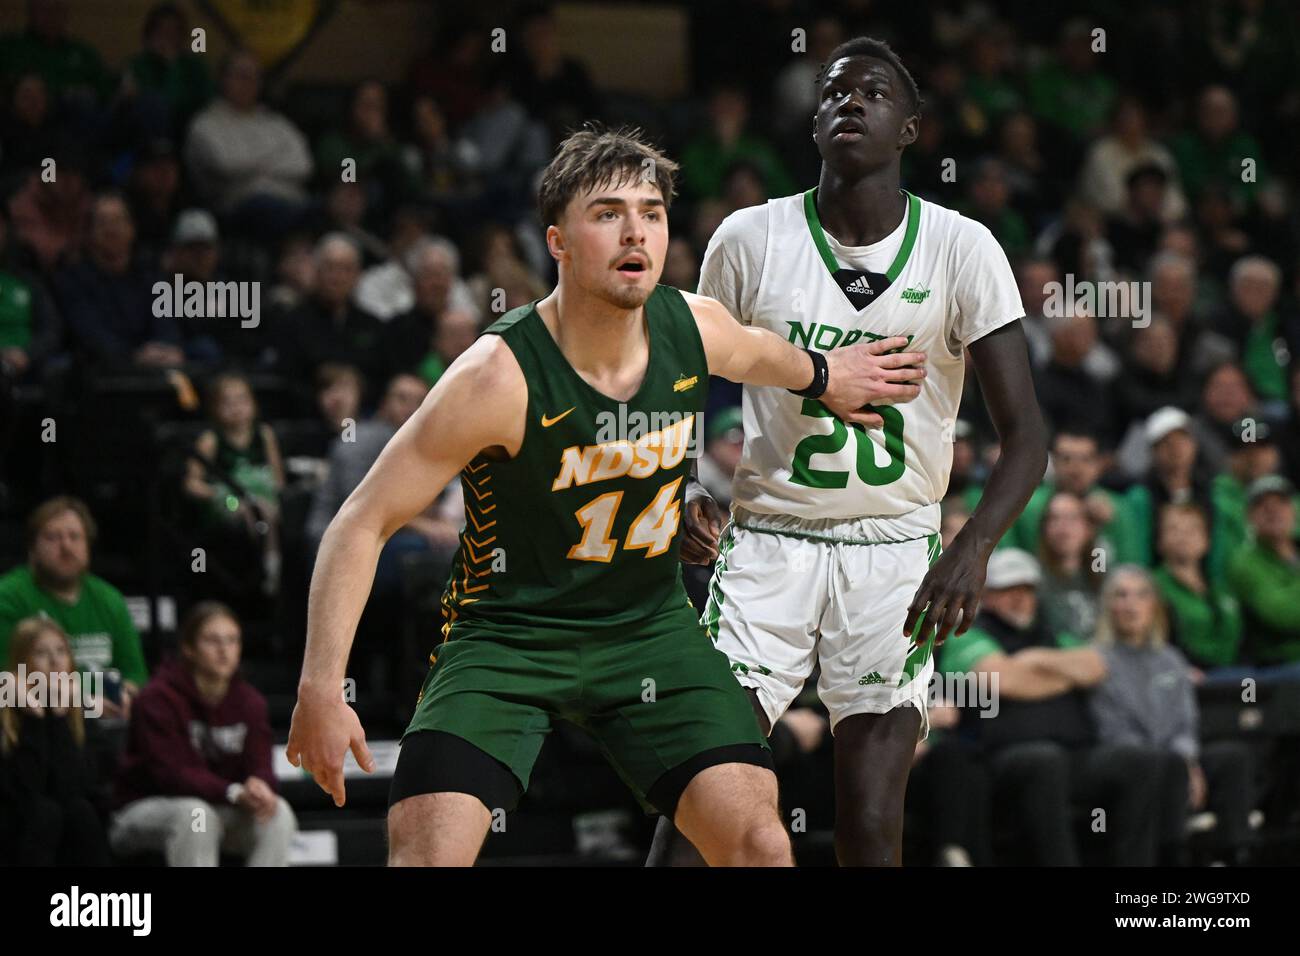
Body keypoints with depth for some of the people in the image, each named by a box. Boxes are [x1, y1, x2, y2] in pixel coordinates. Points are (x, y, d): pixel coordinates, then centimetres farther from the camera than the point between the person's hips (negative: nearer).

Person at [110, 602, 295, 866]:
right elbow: (172, 773, -24)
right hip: (143, 810, -5)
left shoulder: (249, 701, 0)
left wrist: (259, 787, -33)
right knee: (196, 813, -37)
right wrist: (235, 793, -38)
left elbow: (260, 765, -5)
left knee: (278, 812, -21)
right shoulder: (159, 698, -17)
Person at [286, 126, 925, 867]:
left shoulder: (696, 329, -10)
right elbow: (364, 521, -22)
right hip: (509, 632, -4)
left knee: (759, 842, -7)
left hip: (650, 626, 4)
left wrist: (823, 375, 38)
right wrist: (322, 688, -29)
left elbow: (754, 353, 19)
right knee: (428, 853, -21)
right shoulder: (499, 377, -26)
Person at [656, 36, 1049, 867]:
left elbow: (1025, 434, -8)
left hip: (896, 550, 0)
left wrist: (974, 547, -25)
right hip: (768, 541, 0)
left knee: (870, 830, -5)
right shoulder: (750, 241, -3)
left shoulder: (962, 250, -6)